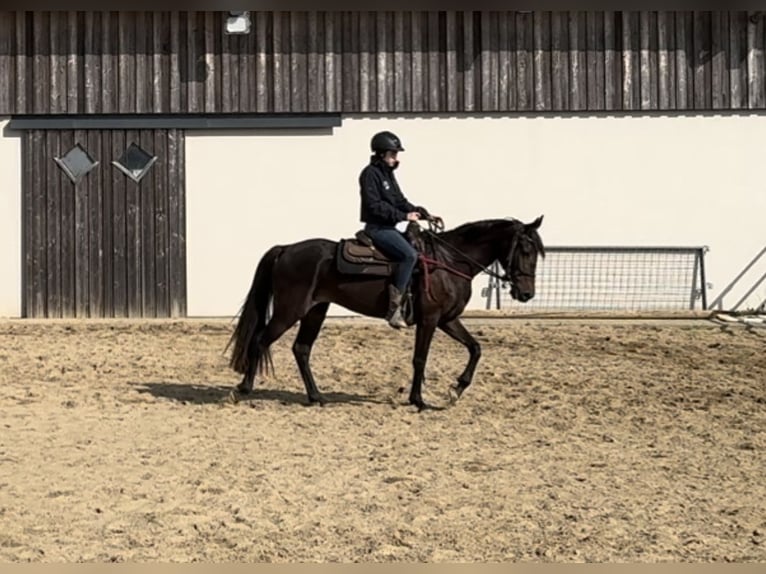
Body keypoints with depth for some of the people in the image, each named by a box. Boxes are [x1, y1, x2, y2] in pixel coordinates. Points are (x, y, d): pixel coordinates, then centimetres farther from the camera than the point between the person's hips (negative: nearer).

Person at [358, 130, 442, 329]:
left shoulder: (388, 173, 17)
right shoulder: (371, 173, -11)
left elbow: (400, 202, 18)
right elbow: (375, 206, -19)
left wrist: (425, 214, 6)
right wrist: (404, 216, -20)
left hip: (388, 228, 10)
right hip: (377, 228, -10)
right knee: (409, 254, -28)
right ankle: (394, 307, -29)